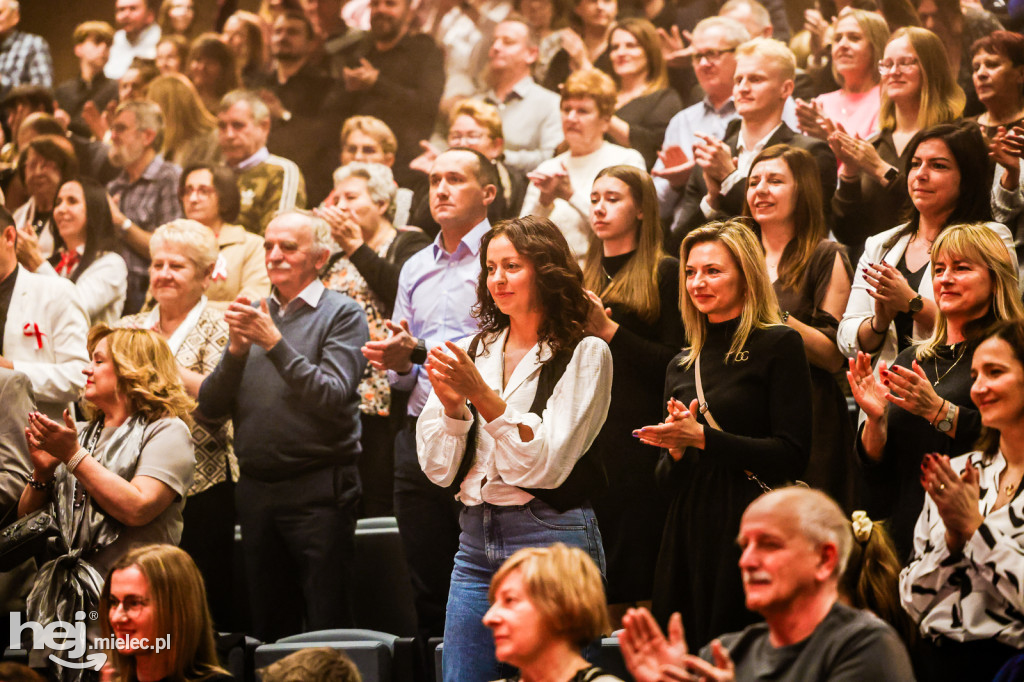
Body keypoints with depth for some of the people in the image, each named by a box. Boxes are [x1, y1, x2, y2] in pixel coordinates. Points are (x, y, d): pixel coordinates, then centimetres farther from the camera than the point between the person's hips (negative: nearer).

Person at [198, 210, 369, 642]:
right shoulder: (252, 315, 13)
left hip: (317, 489, -5)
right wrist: (236, 351, -10)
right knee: (269, 628, 12)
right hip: (256, 488, 6)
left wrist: (275, 343, -19)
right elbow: (210, 407, 7)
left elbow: (333, 396, -16)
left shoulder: (342, 315, -2)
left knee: (326, 626, -5)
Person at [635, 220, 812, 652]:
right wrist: (675, 450, -6)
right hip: (690, 531, 6)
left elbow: (791, 456, -11)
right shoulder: (681, 368, 16)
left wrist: (702, 438, -16)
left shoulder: (778, 345, -2)